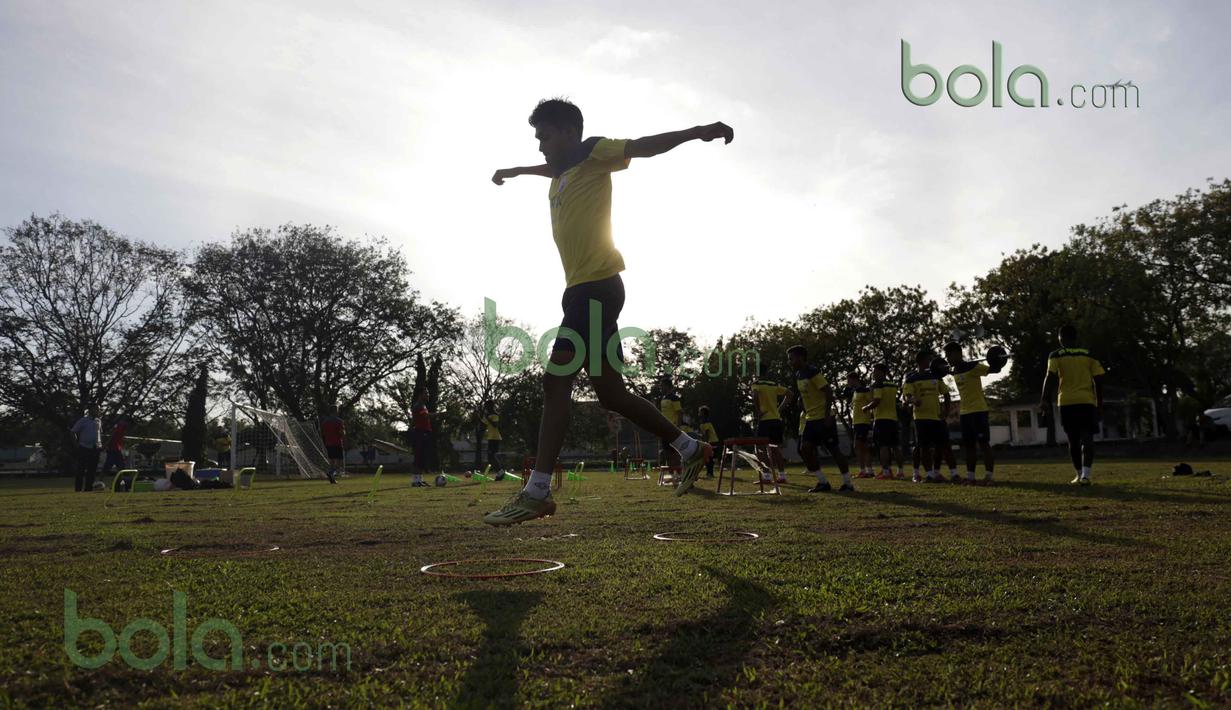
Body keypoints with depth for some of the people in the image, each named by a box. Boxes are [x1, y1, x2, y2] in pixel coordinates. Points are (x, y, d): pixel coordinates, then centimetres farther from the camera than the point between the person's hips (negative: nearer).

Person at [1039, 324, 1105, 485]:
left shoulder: (1056, 356, 3)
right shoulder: (1089, 355, 9)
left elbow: (1050, 378, -9)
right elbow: (1098, 381, 7)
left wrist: (1044, 401, -9)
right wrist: (1100, 404, 14)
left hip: (1067, 402, 0)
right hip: (1087, 401, 0)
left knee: (1073, 440, 12)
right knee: (1087, 438, -6)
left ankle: (1080, 474, 22)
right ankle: (1085, 474, -22)